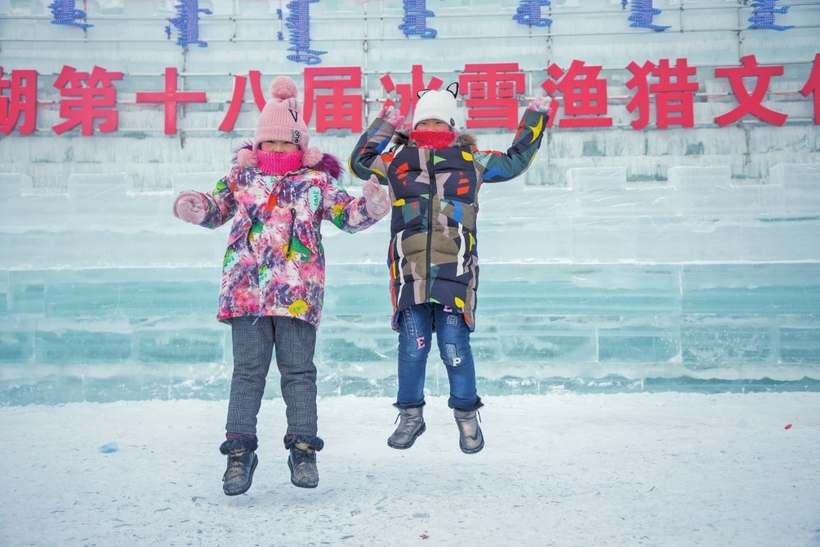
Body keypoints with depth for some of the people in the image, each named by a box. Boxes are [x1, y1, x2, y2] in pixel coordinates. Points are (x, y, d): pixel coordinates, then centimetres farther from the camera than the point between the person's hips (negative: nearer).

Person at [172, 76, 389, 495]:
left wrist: (369, 205, -15)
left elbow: (347, 215, 6)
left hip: (297, 293, -1)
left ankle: (303, 449, 10)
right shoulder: (241, 176, 11)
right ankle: (239, 452, 6)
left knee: (298, 369, 3)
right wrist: (195, 207, -5)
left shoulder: (316, 181, 8)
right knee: (248, 370, 1)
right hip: (245, 290, 1)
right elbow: (217, 209, 17)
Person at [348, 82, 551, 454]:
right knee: (413, 346, 0)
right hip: (409, 270, 1)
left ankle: (467, 415, 15)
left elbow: (515, 161, 26)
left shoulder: (471, 161, 12)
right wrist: (383, 126, 22)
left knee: (454, 346, -4)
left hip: (454, 270, -1)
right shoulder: (397, 159, 12)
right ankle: (410, 415, 19)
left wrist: (535, 119, 28)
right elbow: (359, 163, 26)